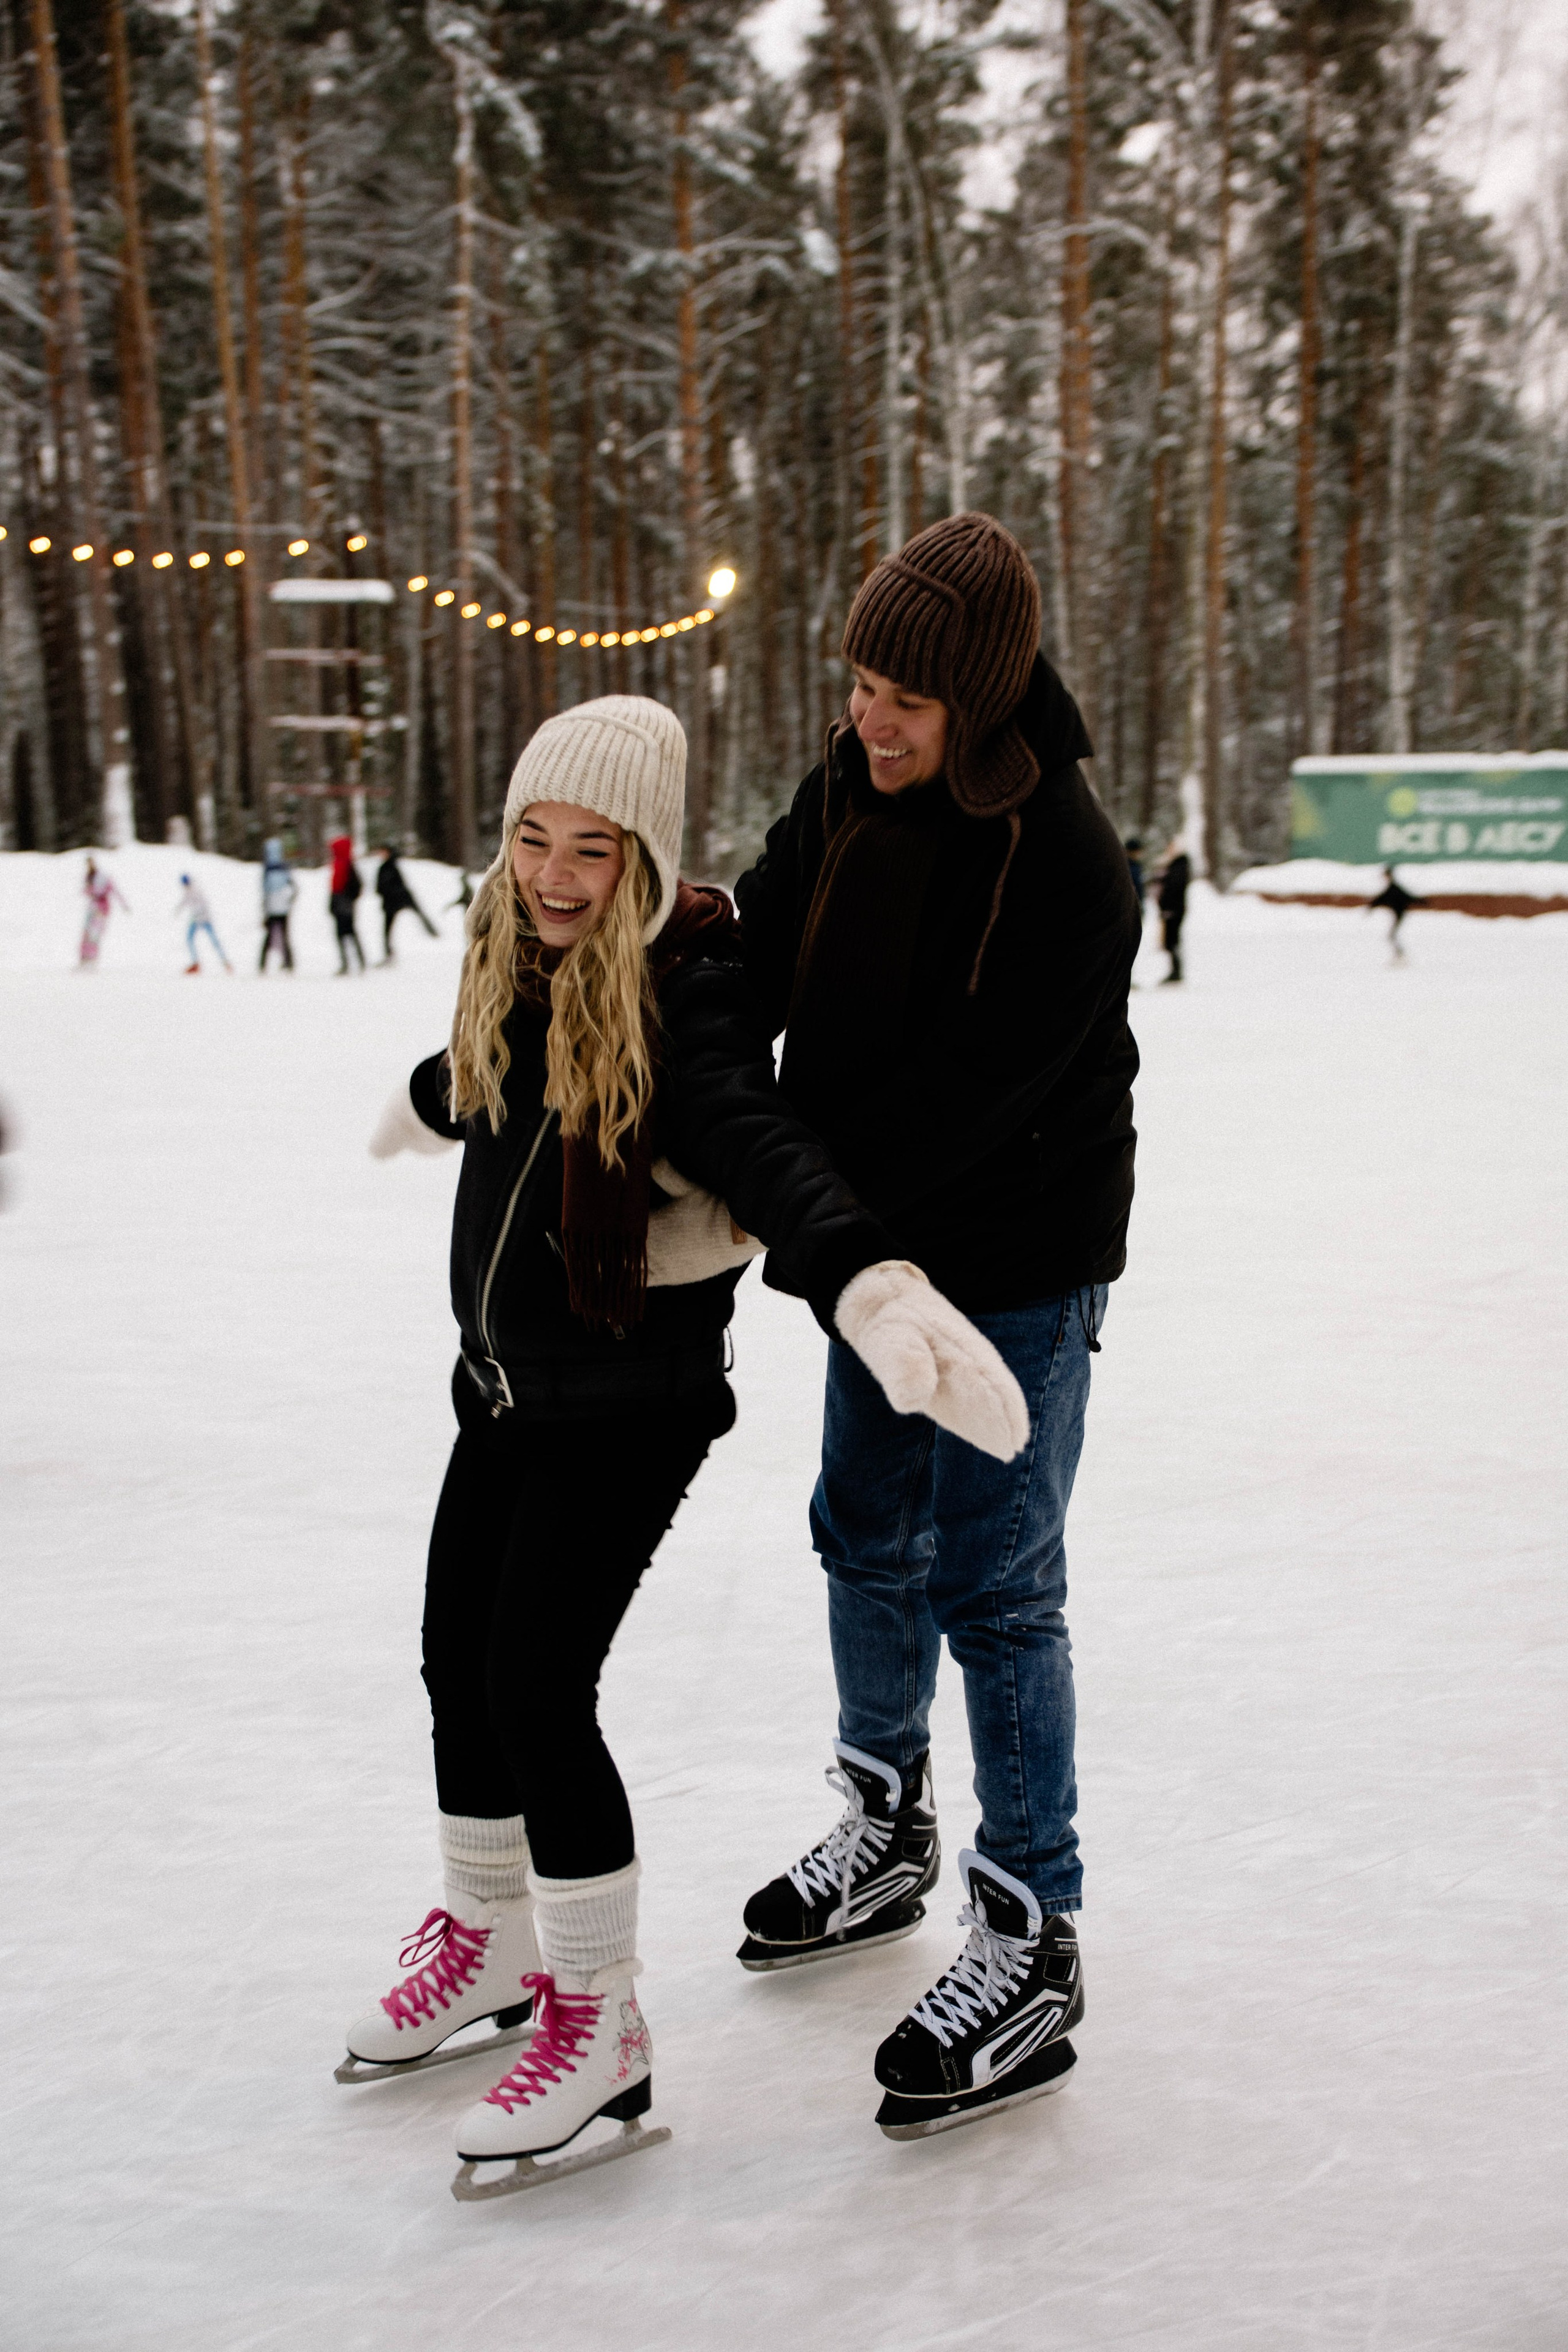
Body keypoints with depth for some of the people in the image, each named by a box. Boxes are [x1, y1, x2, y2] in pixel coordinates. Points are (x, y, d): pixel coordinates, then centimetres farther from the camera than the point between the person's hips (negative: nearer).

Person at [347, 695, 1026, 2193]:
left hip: (629, 1401, -8)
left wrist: (870, 1285, -56)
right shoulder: (517, 963, 2)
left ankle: (599, 2027, 7)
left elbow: (757, 1149, -36)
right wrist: (425, 1101, 49)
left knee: (537, 1689, -9)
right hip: (506, 1381, 8)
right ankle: (487, 1942, 39)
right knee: (459, 1661, 16)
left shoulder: (688, 987, -20)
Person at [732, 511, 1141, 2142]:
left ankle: (1029, 1951, 7)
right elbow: (766, 957, 0)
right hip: (889, 1232, 8)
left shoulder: (1064, 864, -26)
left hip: (1017, 1266, -8)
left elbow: (963, 1090, -29)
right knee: (866, 1534, 20)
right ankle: (888, 1834, 41)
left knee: (992, 1585, -4)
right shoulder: (852, 786, -3)